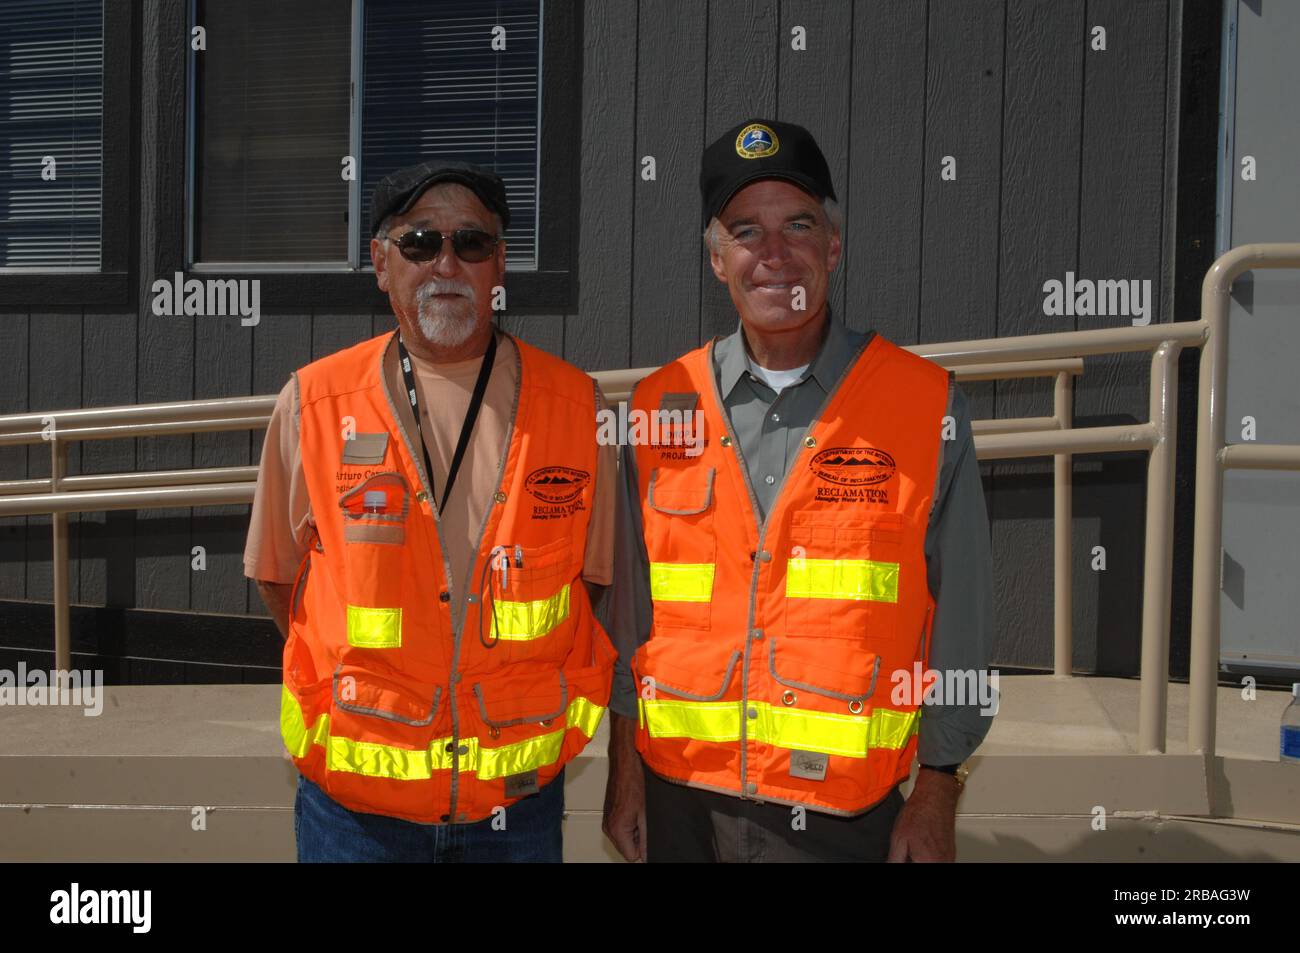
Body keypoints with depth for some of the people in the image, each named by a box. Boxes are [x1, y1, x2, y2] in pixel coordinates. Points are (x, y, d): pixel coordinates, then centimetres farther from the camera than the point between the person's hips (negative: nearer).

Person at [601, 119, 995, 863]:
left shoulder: (926, 406, -5)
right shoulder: (662, 407, 2)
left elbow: (960, 615, -1)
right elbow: (630, 601, 9)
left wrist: (936, 798, -1)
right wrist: (625, 771, 9)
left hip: (844, 814, -2)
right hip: (679, 801, 2)